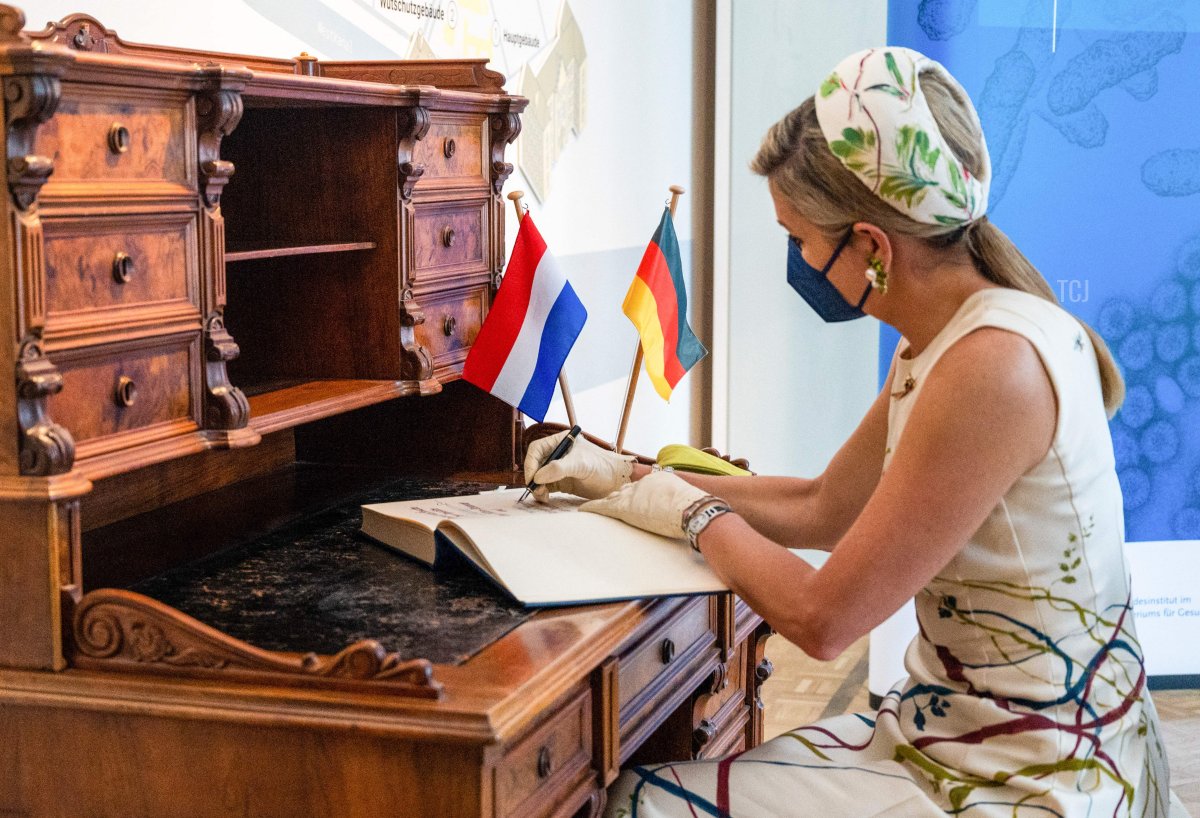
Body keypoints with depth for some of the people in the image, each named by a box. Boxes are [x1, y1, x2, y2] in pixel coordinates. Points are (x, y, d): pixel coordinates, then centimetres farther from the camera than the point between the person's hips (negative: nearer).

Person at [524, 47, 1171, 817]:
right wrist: (627, 478, 16)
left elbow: (821, 616, -21)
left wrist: (696, 514, -4)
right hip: (961, 726, 9)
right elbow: (821, 509, 18)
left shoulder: (993, 366, -25)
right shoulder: (942, 344, 5)